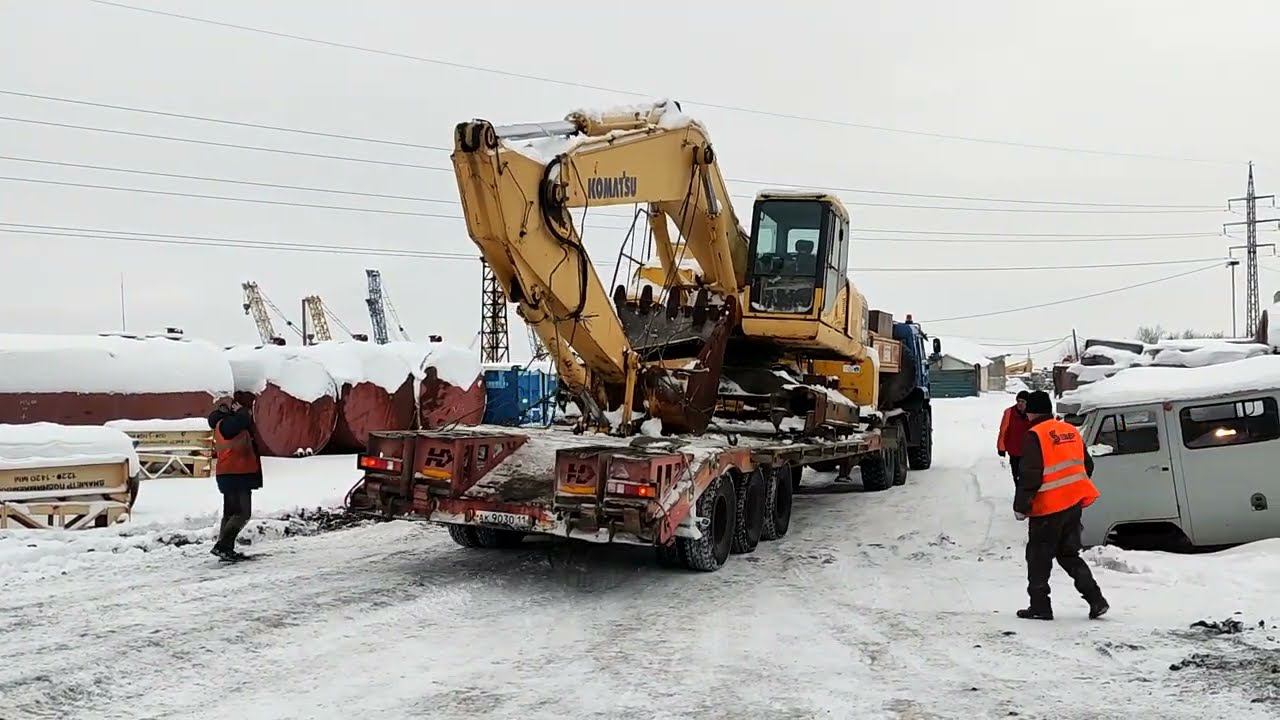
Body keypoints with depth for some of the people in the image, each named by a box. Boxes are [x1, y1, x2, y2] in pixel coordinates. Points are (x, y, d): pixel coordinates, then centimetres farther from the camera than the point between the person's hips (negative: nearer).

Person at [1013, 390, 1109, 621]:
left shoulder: (1035, 436, -14)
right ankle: (1096, 600, 10)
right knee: (1069, 554, 17)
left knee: (1039, 557, 6)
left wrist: (1021, 506, -13)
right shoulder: (1071, 431, 11)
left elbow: (1030, 475, -19)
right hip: (1073, 504, 7)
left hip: (1048, 508, -7)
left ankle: (1040, 606, 9)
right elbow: (1087, 466, 19)